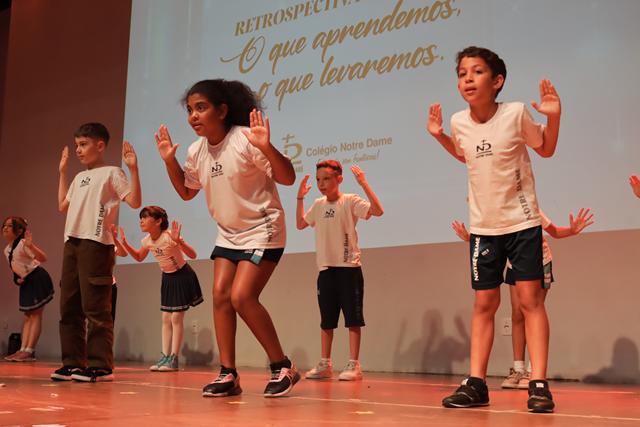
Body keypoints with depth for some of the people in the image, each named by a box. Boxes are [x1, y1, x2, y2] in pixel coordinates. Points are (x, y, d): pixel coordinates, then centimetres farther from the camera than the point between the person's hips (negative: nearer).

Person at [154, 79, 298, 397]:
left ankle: (283, 367, -1)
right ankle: (228, 375, 6)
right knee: (221, 294, -3)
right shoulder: (196, 151, 1)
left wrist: (266, 147, -37)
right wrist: (169, 160, 2)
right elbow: (186, 192, 16)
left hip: (262, 230, -7)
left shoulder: (245, 140, -21)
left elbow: (287, 178, -21)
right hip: (228, 234, 7)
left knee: (242, 297, -17)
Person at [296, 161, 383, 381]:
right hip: (325, 268, 6)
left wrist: (364, 184, -24)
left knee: (352, 317, -3)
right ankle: (325, 364, 18)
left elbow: (378, 211, -20)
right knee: (326, 319, 11)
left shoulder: (350, 201, -7)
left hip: (348, 268, -6)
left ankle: (353, 365, 3)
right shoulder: (318, 205, 11)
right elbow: (300, 224, 23)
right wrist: (300, 198, 17)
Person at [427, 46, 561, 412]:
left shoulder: (515, 114, -15)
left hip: (522, 222, -3)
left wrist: (554, 116, -15)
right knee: (484, 304, 7)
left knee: (530, 299, -5)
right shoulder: (460, 122, -4)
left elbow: (546, 149, 0)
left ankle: (539, 384, 0)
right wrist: (439, 135, 5)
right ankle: (476, 384, 11)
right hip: (483, 227, 4)